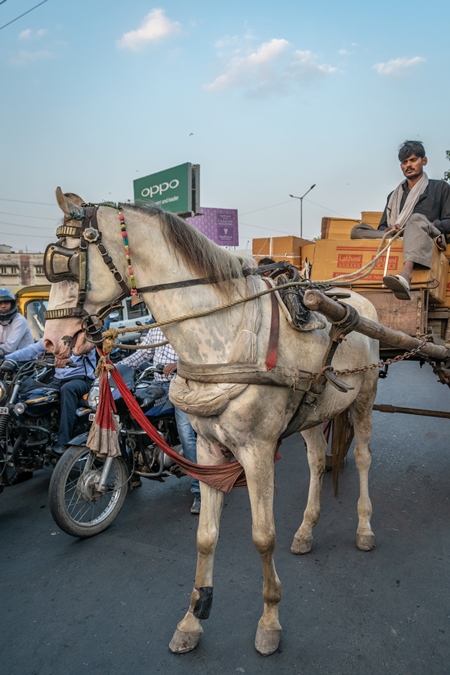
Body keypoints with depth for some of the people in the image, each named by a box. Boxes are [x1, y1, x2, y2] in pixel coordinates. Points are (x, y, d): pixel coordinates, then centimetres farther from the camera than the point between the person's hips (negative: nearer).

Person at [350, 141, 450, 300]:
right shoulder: (394, 195, 31)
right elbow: (382, 227, 22)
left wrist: (432, 226, -11)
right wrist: (388, 231, -3)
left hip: (430, 237, -3)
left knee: (417, 219, -37)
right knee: (357, 230, -18)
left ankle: (406, 275, -63)